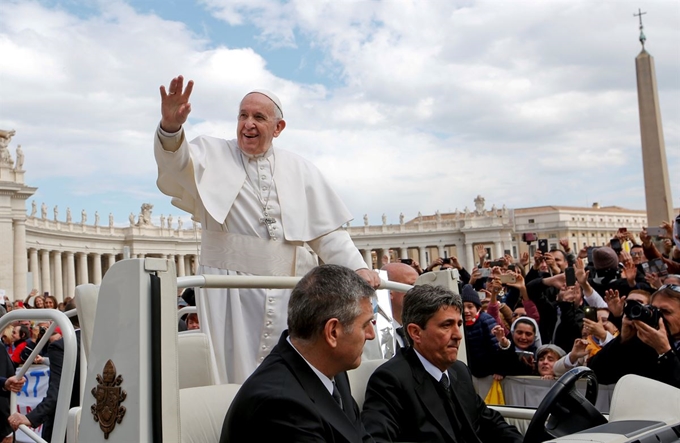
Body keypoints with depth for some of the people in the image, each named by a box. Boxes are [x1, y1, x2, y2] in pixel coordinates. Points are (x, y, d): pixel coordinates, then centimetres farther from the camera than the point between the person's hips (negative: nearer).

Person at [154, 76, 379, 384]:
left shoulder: (300, 170, 14)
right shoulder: (213, 155, 8)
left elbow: (328, 233, 13)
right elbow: (176, 167, -14)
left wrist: (358, 267, -1)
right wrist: (171, 127, -34)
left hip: (287, 297, 3)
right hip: (230, 295, -2)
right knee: (234, 374, -4)